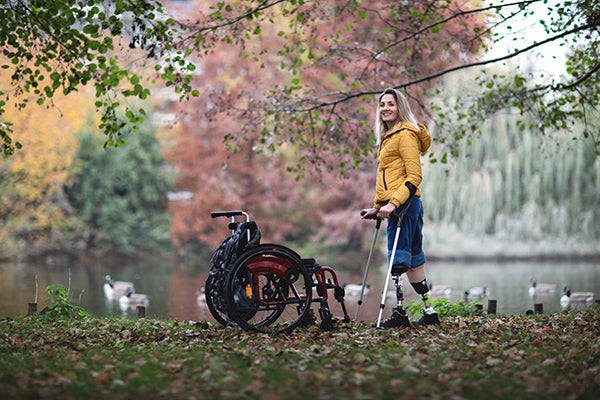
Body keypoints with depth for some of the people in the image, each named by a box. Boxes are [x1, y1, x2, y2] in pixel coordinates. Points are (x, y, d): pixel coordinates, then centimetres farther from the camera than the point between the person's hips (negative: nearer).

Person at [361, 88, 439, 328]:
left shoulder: (405, 134, -8)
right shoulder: (388, 137, 22)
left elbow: (414, 176, -15)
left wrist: (394, 203, -22)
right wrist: (377, 207, 23)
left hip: (403, 203, -10)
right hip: (396, 204, 10)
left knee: (398, 260, -10)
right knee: (412, 259, 11)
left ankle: (399, 313, -9)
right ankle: (429, 312, 16)